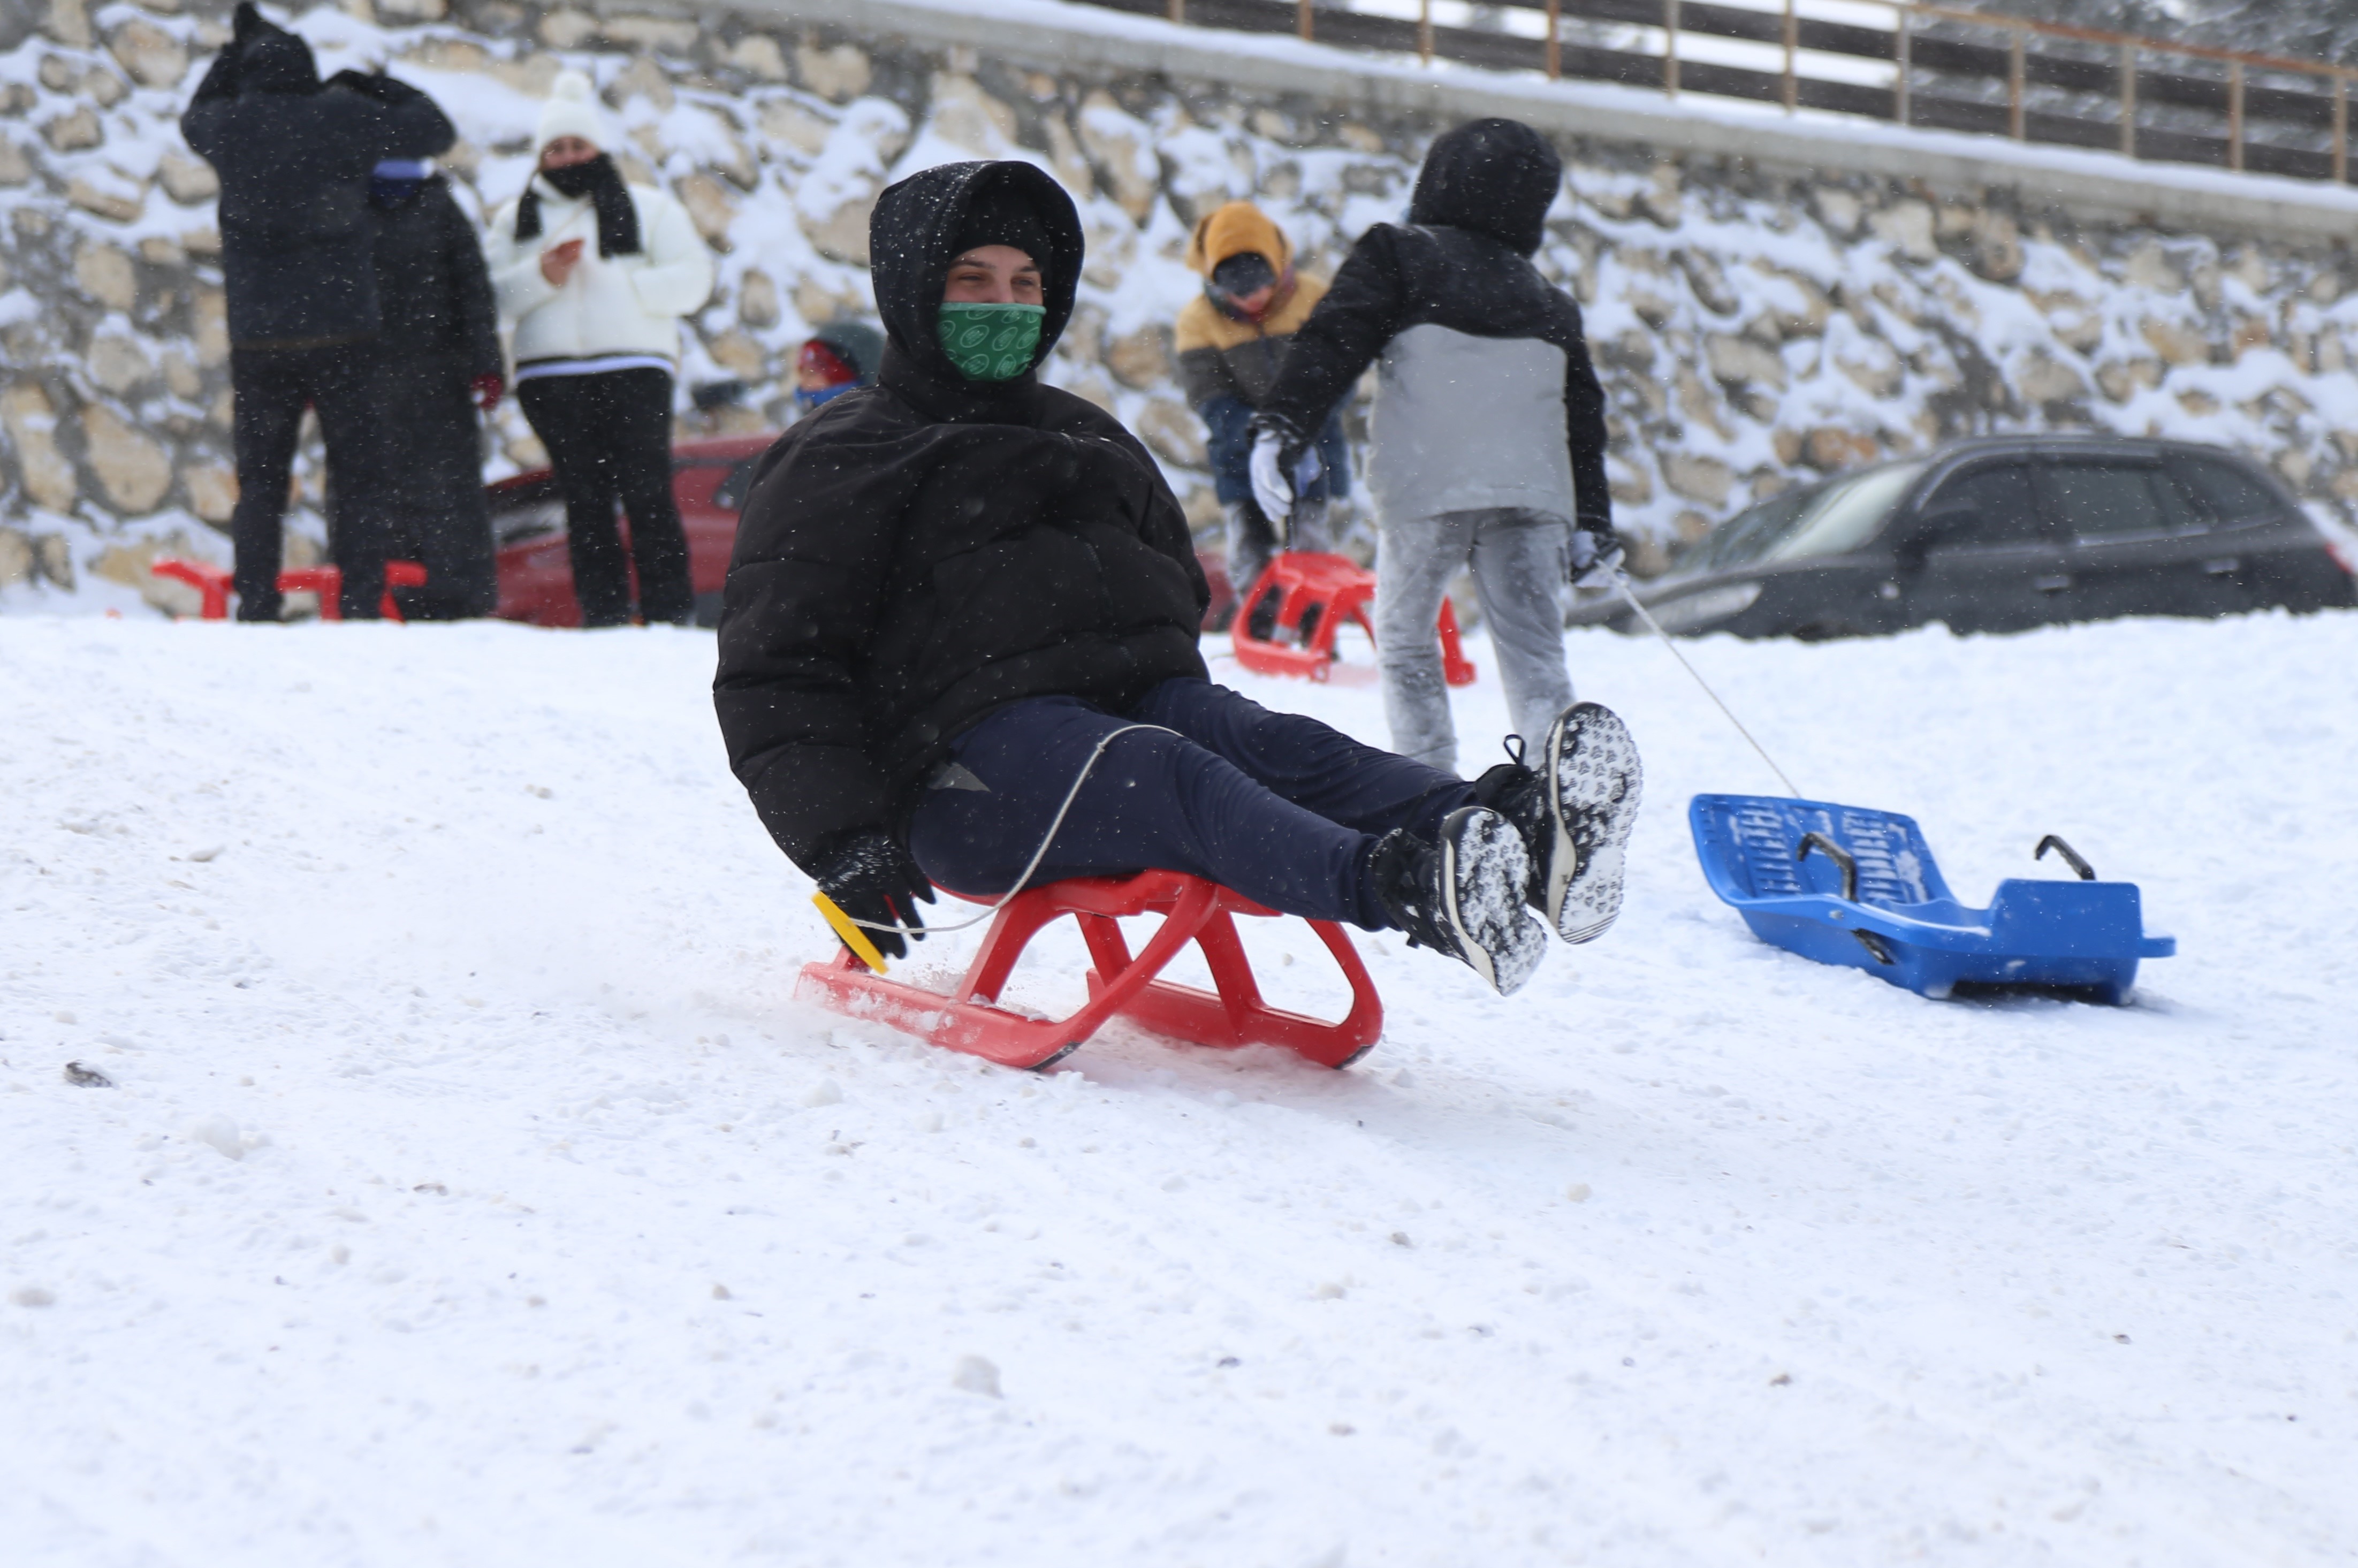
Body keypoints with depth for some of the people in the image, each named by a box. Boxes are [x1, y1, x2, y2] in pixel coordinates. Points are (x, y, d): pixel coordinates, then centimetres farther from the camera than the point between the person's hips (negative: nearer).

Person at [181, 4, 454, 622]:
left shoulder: (231, 128, 2)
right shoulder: (346, 120, -4)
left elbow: (196, 118, 27)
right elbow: (435, 129, 9)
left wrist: (236, 51, 35)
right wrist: (374, 87, 21)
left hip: (257, 343, 2)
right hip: (343, 338, -2)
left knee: (259, 483, 9)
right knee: (359, 482, 4)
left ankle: (257, 610, 3)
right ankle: (362, 607, -4)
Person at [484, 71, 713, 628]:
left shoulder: (648, 208, 12)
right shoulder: (514, 220, 18)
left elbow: (689, 282, 2)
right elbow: (492, 294, 6)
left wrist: (618, 287, -9)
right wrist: (541, 276, -12)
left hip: (633, 369, -2)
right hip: (549, 375, 2)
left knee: (647, 494, -8)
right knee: (585, 499, -1)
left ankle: (669, 614, -5)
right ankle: (603, 616, 3)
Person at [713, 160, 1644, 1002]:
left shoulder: (1091, 441, 32)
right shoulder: (842, 461, 11)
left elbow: (1175, 592, 40)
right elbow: (774, 674, 2)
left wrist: (1190, 717, 20)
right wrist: (844, 842, -13)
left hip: (1138, 704, 6)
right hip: (976, 753, -6)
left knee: (1280, 748, -27)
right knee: (1179, 781, -36)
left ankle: (1524, 835, -56)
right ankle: (1390, 887, -65)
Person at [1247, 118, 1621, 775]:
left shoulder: (1399, 255, 10)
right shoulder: (1551, 304, 23)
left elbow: (1333, 343, -4)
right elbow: (1584, 417, 21)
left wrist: (1280, 427, -12)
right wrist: (1593, 523, 22)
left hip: (1427, 486, -3)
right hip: (1530, 493, 3)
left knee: (1404, 641, 11)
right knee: (1535, 656, 6)